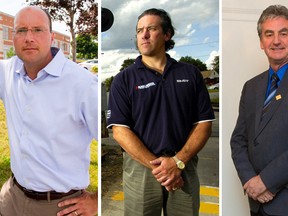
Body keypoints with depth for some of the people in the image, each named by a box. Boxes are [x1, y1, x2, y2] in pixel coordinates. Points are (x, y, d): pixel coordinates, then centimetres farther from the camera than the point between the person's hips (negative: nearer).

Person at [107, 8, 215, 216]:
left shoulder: (191, 73, 4)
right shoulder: (124, 79, 0)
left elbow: (204, 124, 1)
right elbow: (120, 130, -7)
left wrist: (178, 161, -12)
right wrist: (157, 166, -15)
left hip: (184, 168, 2)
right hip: (140, 168, -1)